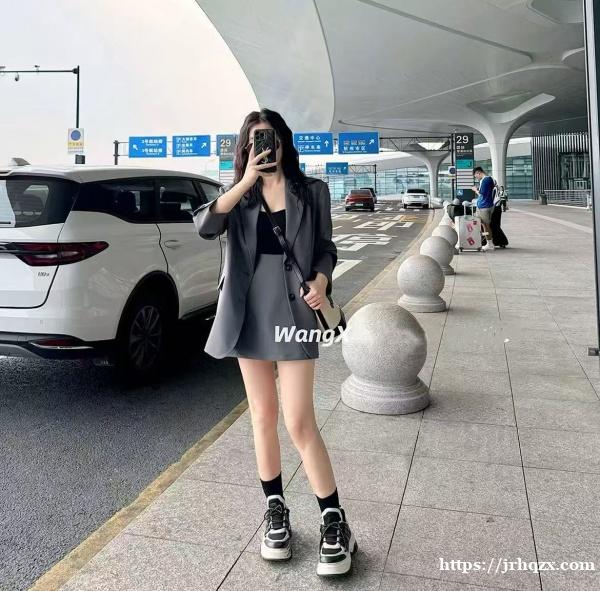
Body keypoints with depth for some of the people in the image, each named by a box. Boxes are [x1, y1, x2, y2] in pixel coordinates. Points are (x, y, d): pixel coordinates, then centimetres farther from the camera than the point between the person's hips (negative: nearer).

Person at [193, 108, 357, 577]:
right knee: (263, 417, 10)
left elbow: (326, 247, 7)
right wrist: (246, 181, -19)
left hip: (293, 311, -3)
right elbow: (204, 226, -12)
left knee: (299, 421, -6)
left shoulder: (312, 191, 3)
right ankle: (276, 511, 26)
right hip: (249, 313, 3)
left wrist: (321, 280, -14)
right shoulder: (239, 196, 7)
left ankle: (335, 522, 9)